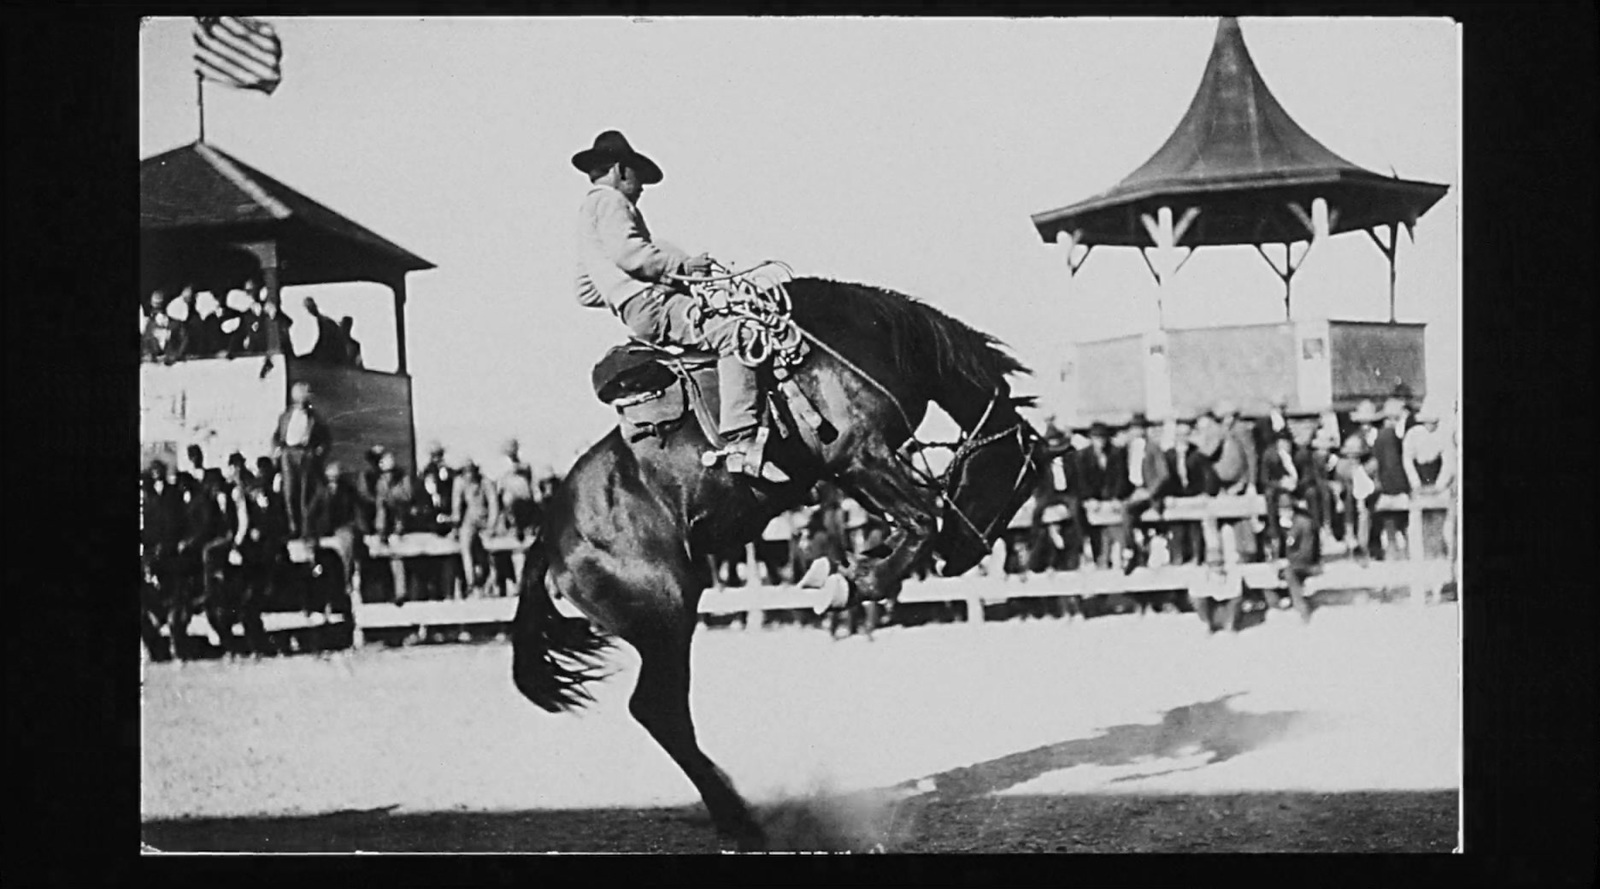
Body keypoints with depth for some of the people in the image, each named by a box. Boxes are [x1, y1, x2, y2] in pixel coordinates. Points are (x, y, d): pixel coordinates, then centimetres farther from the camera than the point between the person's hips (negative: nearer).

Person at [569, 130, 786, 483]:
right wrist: (682, 264, -16)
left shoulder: (591, 208, 30)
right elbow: (627, 252, -20)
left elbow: (586, 291, 30)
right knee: (733, 332, -25)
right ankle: (740, 444, -35)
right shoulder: (609, 201, -1)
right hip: (649, 304, -11)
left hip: (635, 308, 11)